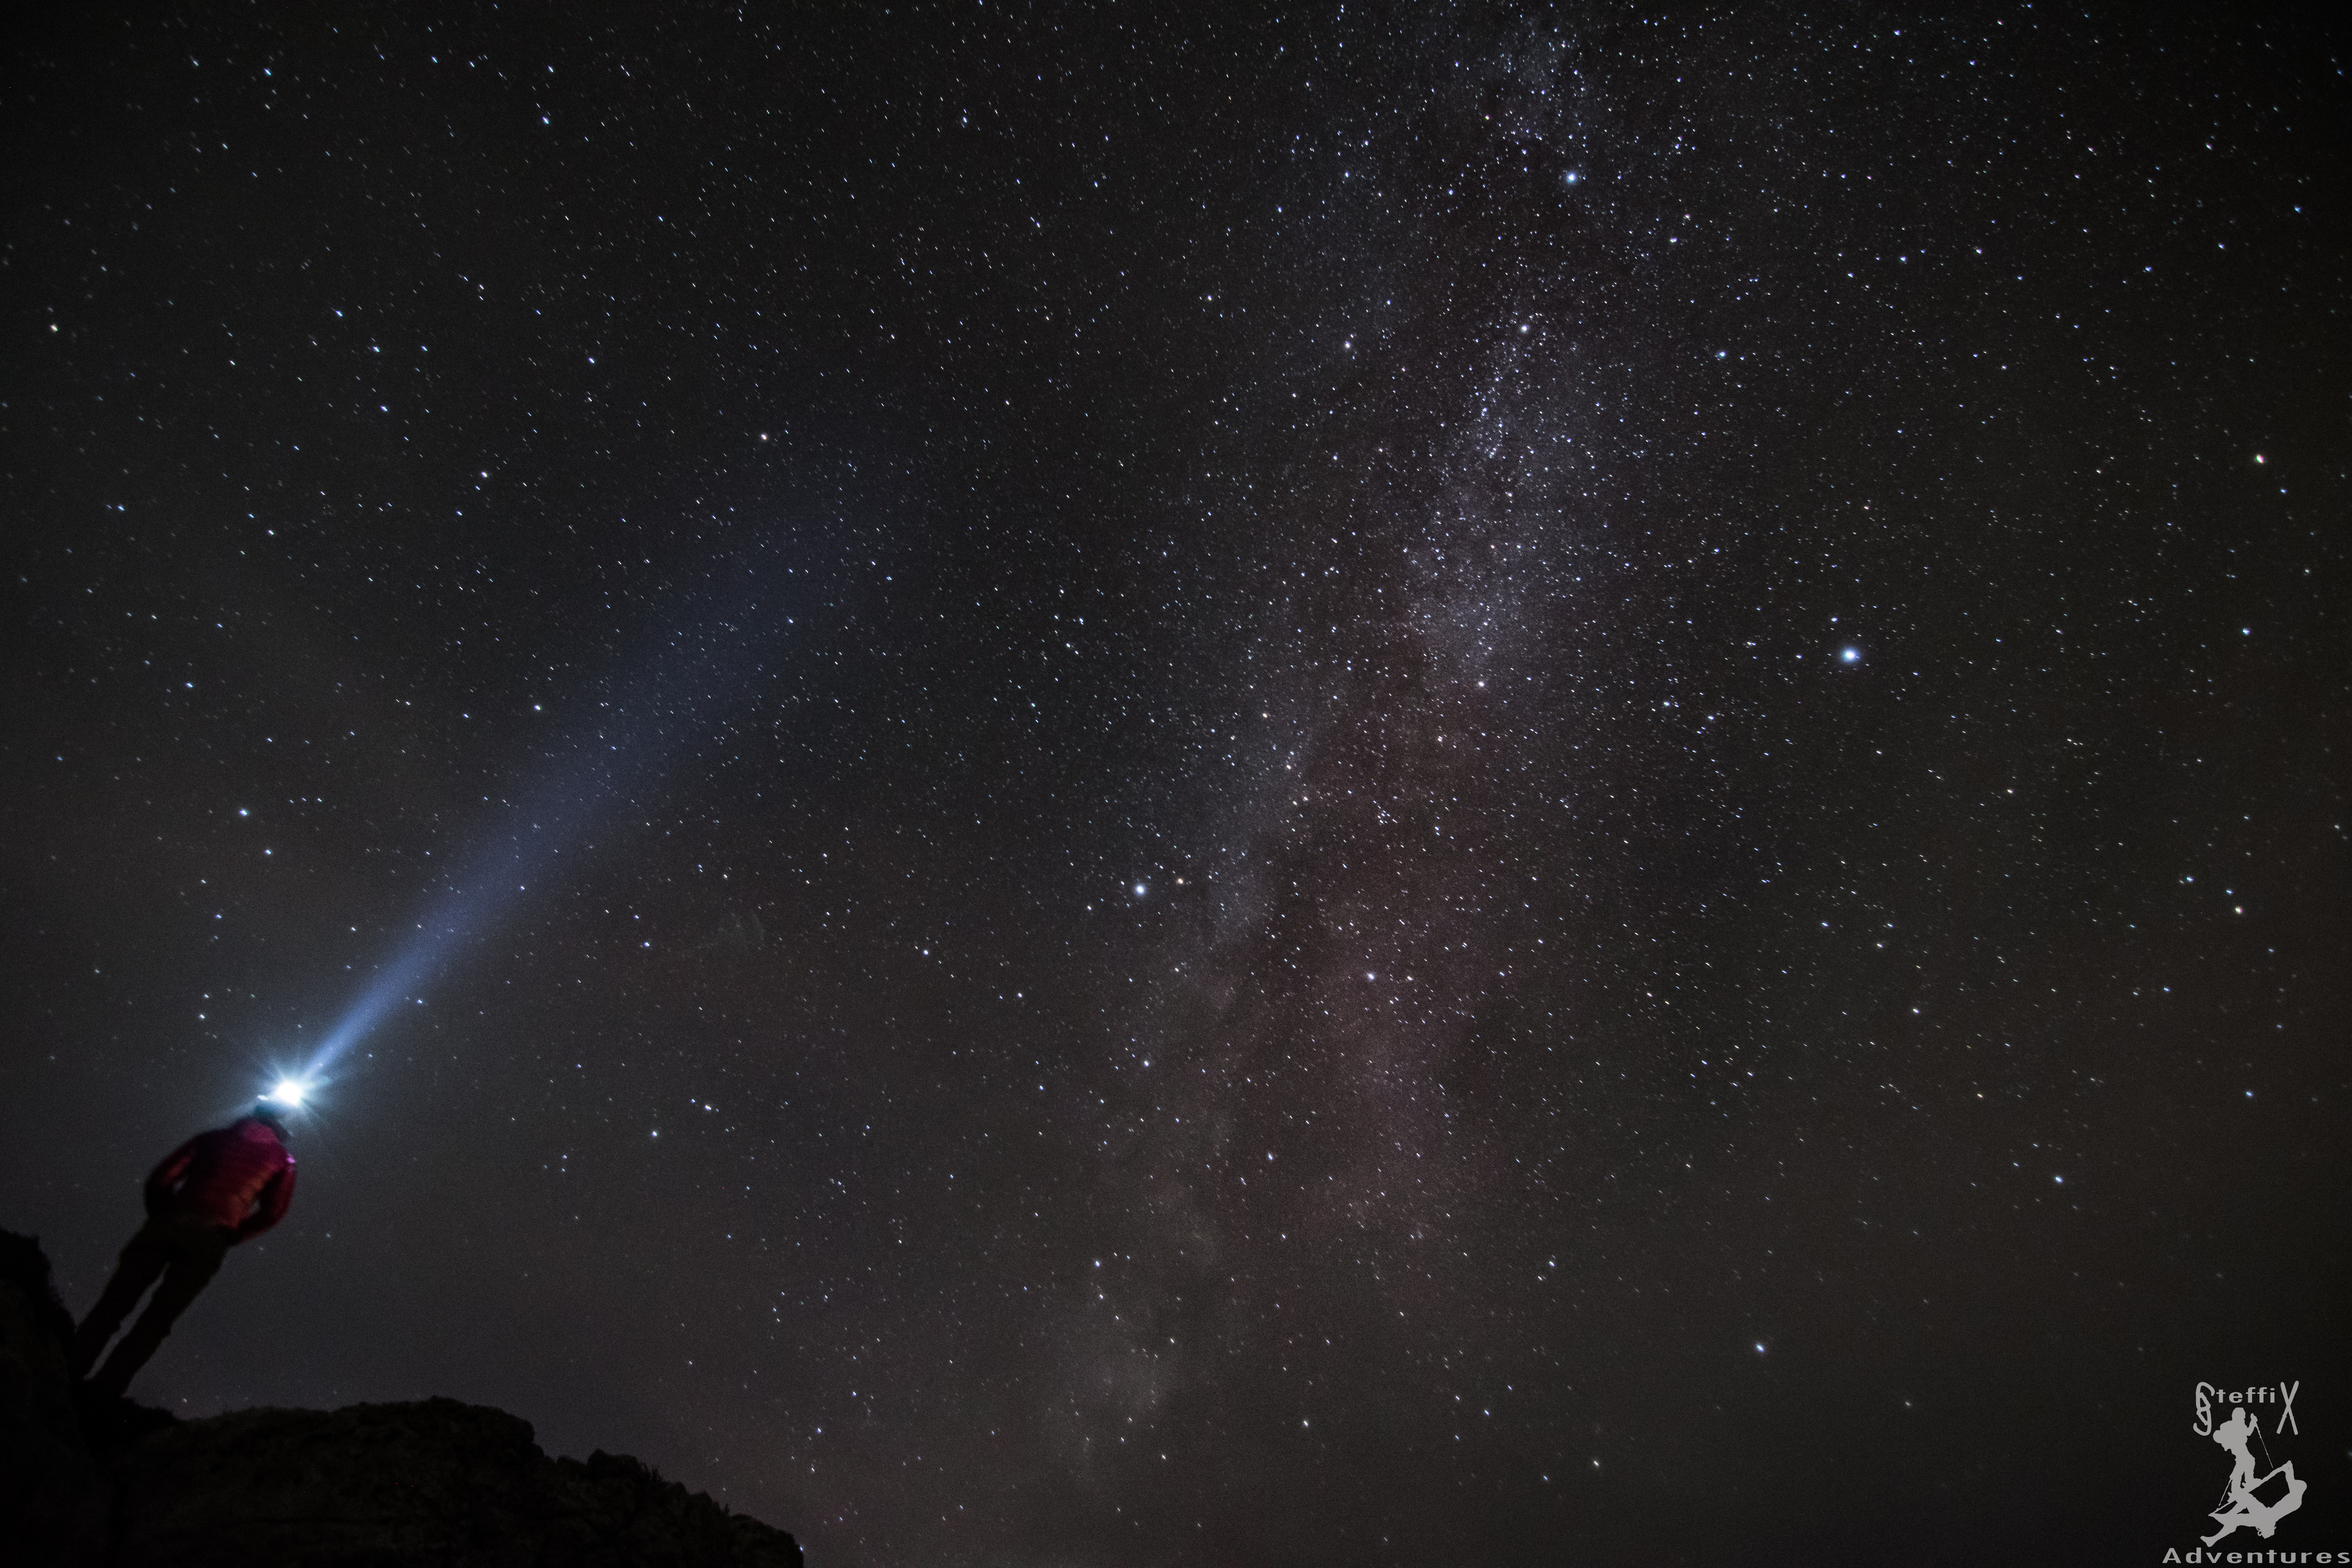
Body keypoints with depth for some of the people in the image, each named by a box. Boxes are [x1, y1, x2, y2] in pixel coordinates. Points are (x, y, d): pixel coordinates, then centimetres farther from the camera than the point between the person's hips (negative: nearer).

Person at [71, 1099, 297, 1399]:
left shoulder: (213, 1138, 23)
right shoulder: (282, 1158, 17)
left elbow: (161, 1178, 13)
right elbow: (273, 1212, 7)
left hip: (168, 1221, 2)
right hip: (211, 1237, -2)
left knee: (113, 1305, 5)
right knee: (156, 1320, 1)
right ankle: (104, 1392, -10)